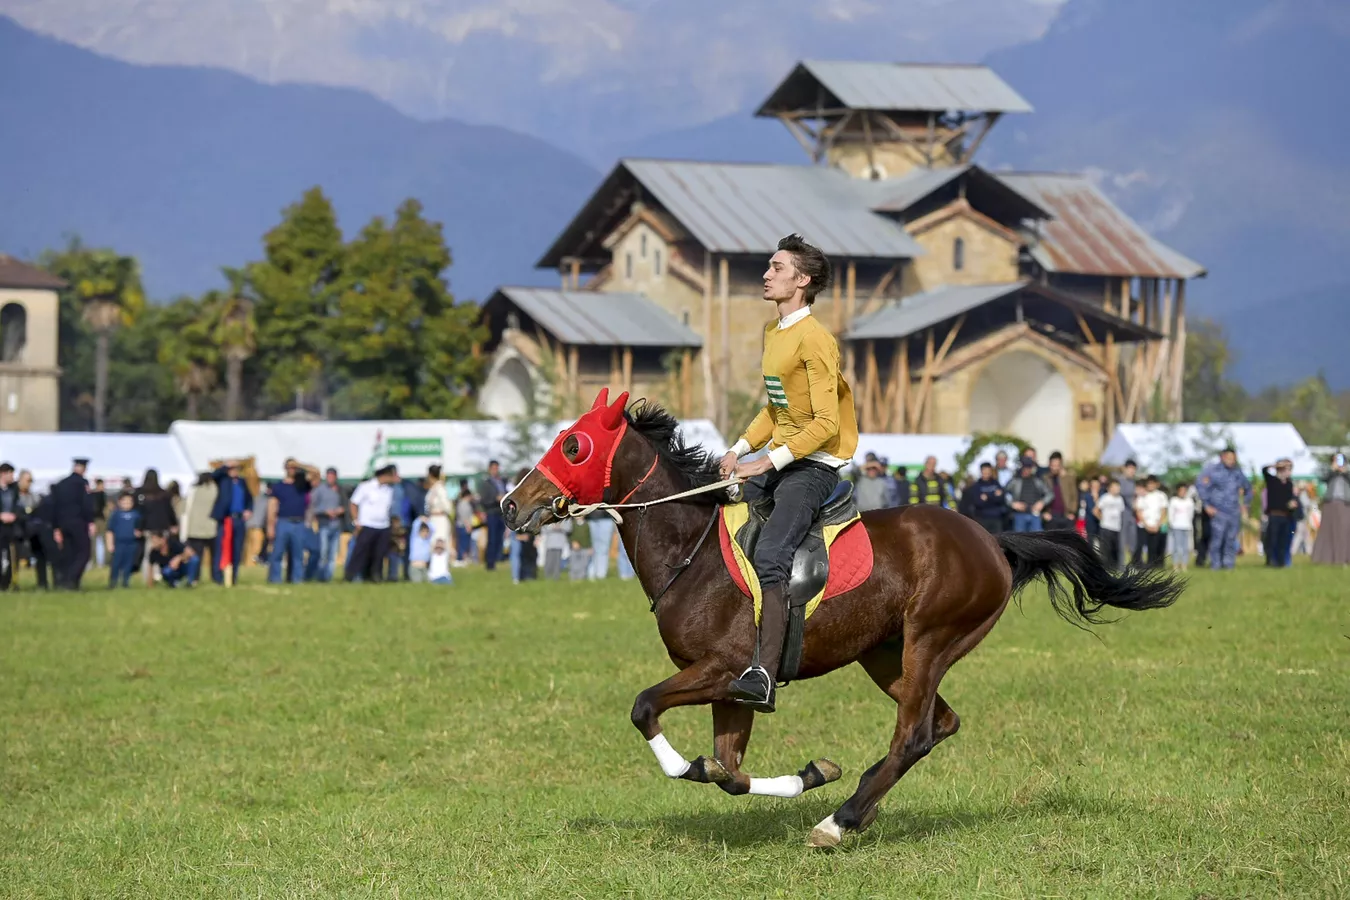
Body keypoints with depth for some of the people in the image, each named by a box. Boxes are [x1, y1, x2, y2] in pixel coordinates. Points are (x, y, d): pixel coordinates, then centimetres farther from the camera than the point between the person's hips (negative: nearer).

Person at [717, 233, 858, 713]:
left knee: (769, 555, -26)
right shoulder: (772, 332, 15)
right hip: (775, 463, 10)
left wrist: (768, 461, -23)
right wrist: (740, 449, 9)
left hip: (813, 466, -10)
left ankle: (764, 675, -35)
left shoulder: (814, 340, -15)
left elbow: (826, 424, -20)